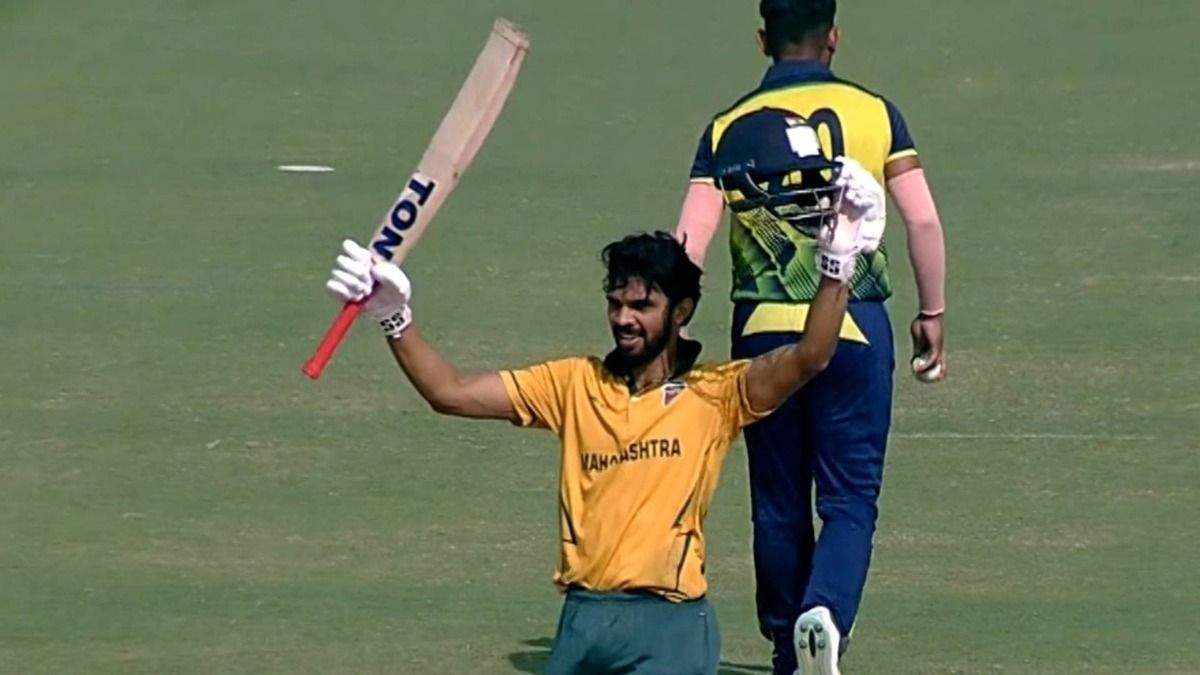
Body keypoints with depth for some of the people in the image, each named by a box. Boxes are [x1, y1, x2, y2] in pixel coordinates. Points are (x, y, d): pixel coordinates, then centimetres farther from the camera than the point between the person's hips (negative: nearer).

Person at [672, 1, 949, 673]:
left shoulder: (728, 128, 4)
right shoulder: (873, 113, 2)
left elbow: (690, 240, -3)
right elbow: (923, 221, -2)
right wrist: (933, 315, 7)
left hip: (763, 330, 2)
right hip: (856, 328, -2)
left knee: (778, 503, 13)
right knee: (850, 496, 1)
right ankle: (827, 612, -24)